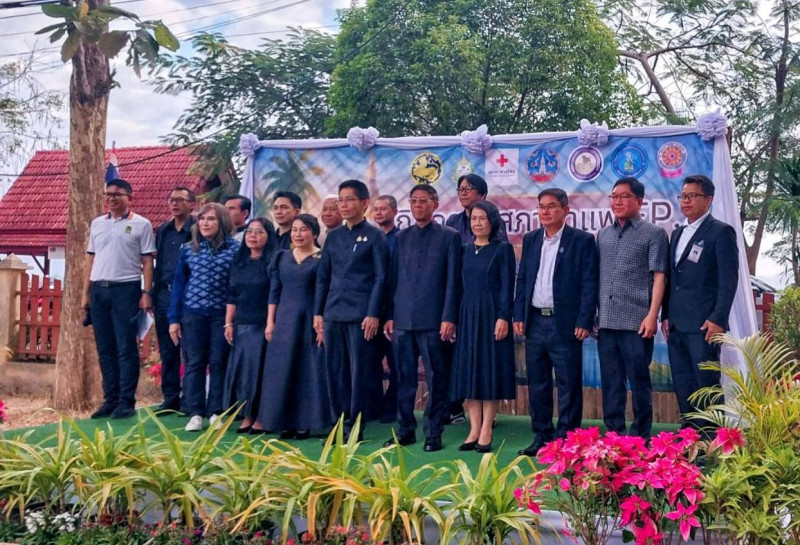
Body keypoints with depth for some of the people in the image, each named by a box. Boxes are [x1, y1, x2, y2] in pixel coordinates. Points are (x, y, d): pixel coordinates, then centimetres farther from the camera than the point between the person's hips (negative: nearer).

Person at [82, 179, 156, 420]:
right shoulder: (96, 223, 15)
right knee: (105, 349, 8)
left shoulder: (141, 224, 1)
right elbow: (91, 260, 16)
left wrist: (146, 293, -9)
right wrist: (86, 293, 11)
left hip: (125, 289, -5)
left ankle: (126, 401, 2)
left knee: (126, 348, -3)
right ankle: (110, 400, 15)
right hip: (98, 290, 5)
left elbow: (147, 261, -2)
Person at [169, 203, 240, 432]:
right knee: (195, 363, 3)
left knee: (218, 363, 4)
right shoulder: (188, 249, 5)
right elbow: (178, 284, 8)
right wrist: (174, 318, 4)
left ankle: (215, 412, 13)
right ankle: (195, 414, 10)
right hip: (193, 313, 1)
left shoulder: (235, 249, 0)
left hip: (222, 314, -1)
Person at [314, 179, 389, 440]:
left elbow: (380, 277, -4)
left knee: (360, 371, -1)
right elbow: (323, 277, 15)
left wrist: (373, 314, -11)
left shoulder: (374, 235, 1)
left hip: (361, 314, -5)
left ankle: (355, 427, 8)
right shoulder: (333, 236, 14)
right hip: (333, 313, 5)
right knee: (335, 371, 7)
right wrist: (318, 312, 9)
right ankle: (340, 423, 17)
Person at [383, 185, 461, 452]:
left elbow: (453, 281, -3)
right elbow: (393, 278, 13)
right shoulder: (402, 237, 13)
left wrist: (448, 318, -9)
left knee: (436, 379, 2)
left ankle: (433, 432, 11)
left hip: (433, 320, -3)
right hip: (402, 320, 4)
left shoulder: (449, 237, 2)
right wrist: (389, 316, 7)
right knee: (404, 378, 8)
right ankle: (406, 430, 17)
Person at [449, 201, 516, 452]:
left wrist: (503, 318, -15)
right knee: (469, 370, 4)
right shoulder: (467, 249, 11)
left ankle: (486, 432, 4)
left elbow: (507, 286, -7)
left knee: (491, 369, -1)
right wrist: (453, 317, 7)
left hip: (492, 315, -5)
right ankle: (474, 430, 11)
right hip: (468, 314, 5)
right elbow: (461, 284, 12)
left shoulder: (503, 249, -3)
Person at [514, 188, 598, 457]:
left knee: (568, 385, 1)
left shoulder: (582, 240, -3)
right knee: (537, 383, 11)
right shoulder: (530, 239, 12)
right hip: (535, 321, 5)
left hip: (565, 323, -5)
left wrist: (584, 321, -13)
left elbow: (589, 284, -6)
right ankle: (542, 435, 22)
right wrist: (518, 316, 6)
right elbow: (522, 279, 14)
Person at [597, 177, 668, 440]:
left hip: (636, 322, -5)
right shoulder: (602, 235, 15)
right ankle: (613, 435, 17)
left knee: (639, 381, 1)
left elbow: (658, 277, -4)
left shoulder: (653, 234, 2)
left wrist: (652, 315, -14)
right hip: (606, 321, 5)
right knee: (610, 382, 9)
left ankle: (641, 438, 11)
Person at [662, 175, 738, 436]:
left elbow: (728, 279, -9)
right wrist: (666, 316, 12)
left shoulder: (721, 232, -3)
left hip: (703, 325, -7)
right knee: (683, 388, 10)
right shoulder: (677, 233, 18)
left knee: (707, 385, -3)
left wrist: (718, 319, -16)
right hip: (677, 325, 7)